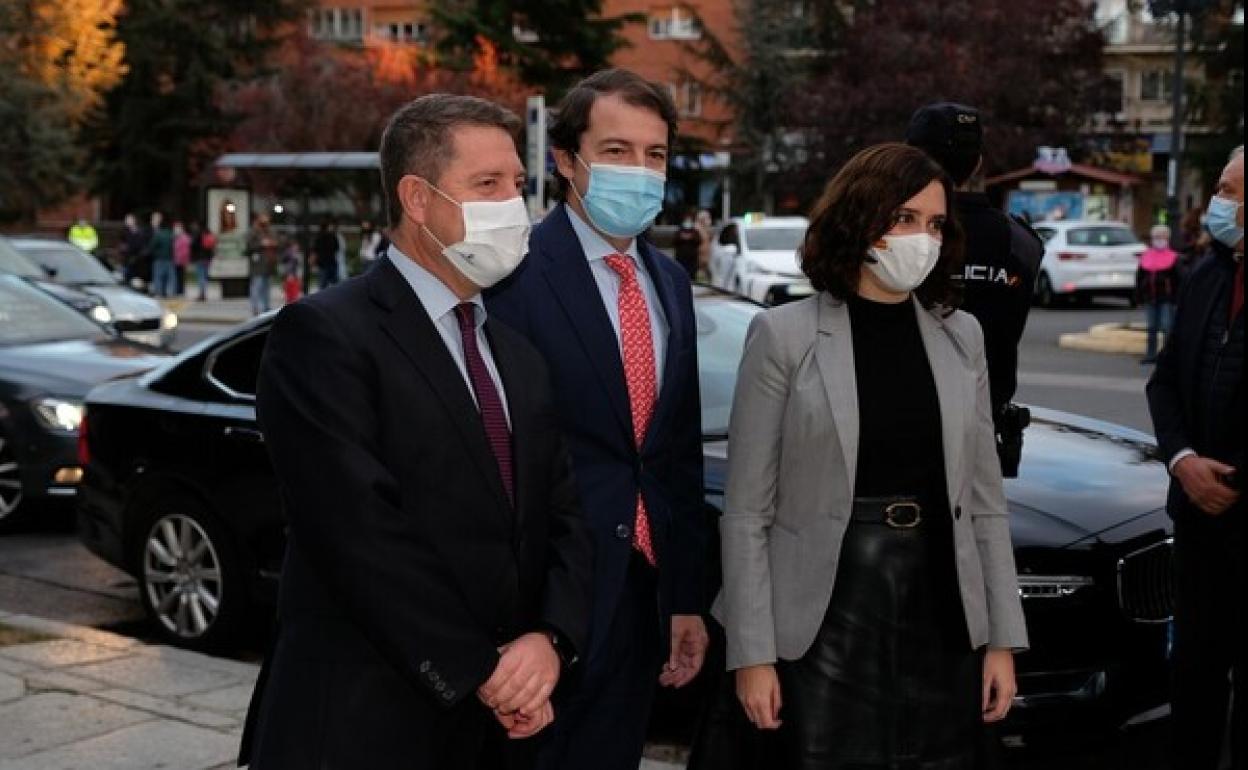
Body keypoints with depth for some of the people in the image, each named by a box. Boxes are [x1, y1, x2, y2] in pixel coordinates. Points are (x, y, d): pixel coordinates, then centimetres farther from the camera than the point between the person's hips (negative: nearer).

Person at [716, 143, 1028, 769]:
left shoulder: (961, 336, 8)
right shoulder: (784, 335, -5)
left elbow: (985, 502, 10)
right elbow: (747, 513, -5)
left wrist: (1002, 638, 6)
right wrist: (753, 652, -9)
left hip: (943, 617, 4)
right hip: (827, 622, -3)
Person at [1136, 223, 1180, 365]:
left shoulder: (1173, 258, -2)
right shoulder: (1146, 257, 9)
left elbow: (1178, 279, -5)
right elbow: (1139, 277, 13)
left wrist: (1176, 297, -10)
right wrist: (1139, 295, 8)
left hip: (1166, 299, -4)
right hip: (1150, 299, 4)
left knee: (1167, 326, -6)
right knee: (1152, 327, 10)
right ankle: (1151, 354, 16)